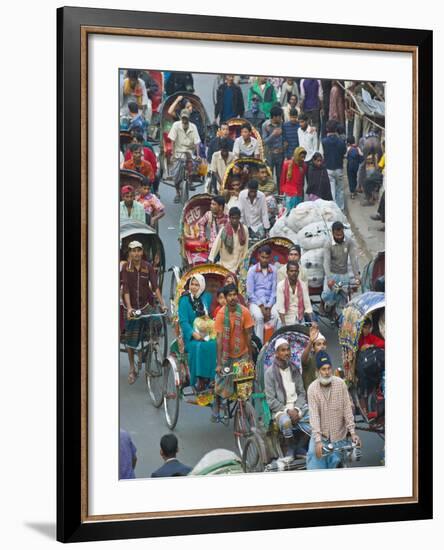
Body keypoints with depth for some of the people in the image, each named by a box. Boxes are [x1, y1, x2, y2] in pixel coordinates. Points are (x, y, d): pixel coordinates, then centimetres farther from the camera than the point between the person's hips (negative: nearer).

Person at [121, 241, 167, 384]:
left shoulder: (148, 267, -5)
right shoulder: (125, 267, -8)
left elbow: (155, 286, -11)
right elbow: (126, 289, -15)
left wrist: (162, 304, -21)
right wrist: (129, 308, -27)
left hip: (146, 305, 1)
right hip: (132, 307, -1)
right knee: (130, 339, 2)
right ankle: (132, 369, 15)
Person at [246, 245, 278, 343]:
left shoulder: (273, 270, 4)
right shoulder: (252, 270, -1)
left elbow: (274, 291, 3)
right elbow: (250, 293, -3)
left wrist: (268, 307, -10)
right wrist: (261, 306, -12)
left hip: (270, 302, 2)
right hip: (255, 302, -2)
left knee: (276, 315, -30)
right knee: (259, 316, -33)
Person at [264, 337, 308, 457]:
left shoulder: (294, 369, 11)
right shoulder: (270, 372, -3)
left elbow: (301, 393, 9)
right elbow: (271, 400, -6)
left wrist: (296, 409, -10)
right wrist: (287, 410, -16)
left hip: (297, 407, 4)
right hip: (280, 409, -4)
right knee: (286, 421, -37)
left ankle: (301, 446, -3)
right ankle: (291, 449, -11)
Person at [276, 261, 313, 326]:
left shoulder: (303, 285, 1)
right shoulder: (281, 285, -7)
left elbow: (308, 306, -2)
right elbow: (280, 307, -12)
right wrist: (284, 324, -20)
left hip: (300, 320, 2)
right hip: (287, 320, -2)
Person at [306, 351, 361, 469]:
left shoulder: (340, 384, -9)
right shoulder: (312, 388, -10)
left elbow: (347, 409, -6)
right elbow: (314, 415, -15)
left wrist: (352, 432, -10)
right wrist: (318, 440, -23)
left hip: (338, 435, 0)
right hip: (320, 434, 0)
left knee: (334, 463, -2)